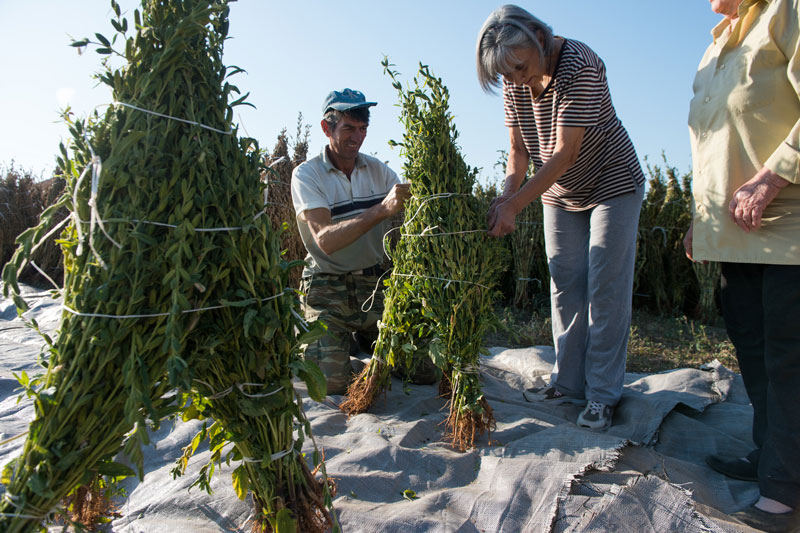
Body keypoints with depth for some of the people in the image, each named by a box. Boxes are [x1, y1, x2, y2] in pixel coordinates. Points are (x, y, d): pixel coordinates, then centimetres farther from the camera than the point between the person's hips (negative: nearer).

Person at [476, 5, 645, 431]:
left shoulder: (578, 65, -27)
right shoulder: (514, 81, -7)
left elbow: (565, 152, -31)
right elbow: (519, 149, -5)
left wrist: (516, 204, -34)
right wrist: (505, 195, -22)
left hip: (612, 184, -6)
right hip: (558, 193, 6)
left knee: (605, 288, -7)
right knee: (565, 286, 5)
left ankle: (602, 393, 2)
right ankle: (568, 381, 15)